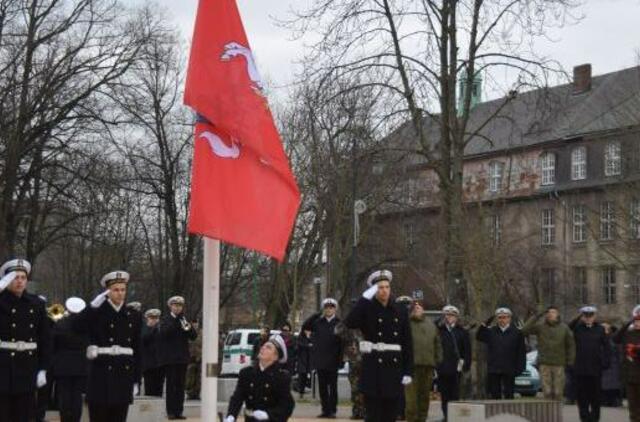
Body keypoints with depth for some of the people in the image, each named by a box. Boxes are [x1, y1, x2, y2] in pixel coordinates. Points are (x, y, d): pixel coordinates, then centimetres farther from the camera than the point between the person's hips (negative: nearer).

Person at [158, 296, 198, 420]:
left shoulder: (184, 320, 13)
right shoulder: (165, 320, 2)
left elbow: (194, 337, 6)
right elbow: (163, 333, -17)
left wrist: (189, 328, -15)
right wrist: (174, 319, -20)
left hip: (182, 357, 4)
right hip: (169, 357, -4)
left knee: (180, 385, 3)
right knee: (171, 384, -5)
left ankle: (179, 411, 6)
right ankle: (171, 411, -3)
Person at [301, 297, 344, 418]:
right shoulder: (317, 322, 7)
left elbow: (343, 342, -3)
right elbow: (305, 327, 0)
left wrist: (341, 359, -10)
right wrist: (316, 315, -6)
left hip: (332, 361, -3)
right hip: (320, 360, 3)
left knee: (333, 386, 1)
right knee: (322, 387, 6)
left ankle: (332, 410, 5)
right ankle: (325, 410, 12)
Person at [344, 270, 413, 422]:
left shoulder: (400, 311, 8)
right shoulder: (367, 309, 1)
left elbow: (407, 344, 7)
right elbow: (350, 323, -20)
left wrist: (408, 371, 1)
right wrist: (365, 298, -19)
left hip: (394, 366, 3)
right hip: (373, 368, -3)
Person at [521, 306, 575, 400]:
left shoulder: (564, 328, 6)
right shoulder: (540, 327, 2)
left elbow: (571, 345, 11)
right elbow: (525, 330, -12)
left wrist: (570, 360, 4)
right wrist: (536, 317, -14)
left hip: (559, 364, 1)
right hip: (544, 364, -1)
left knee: (558, 392, 0)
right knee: (547, 391, -4)